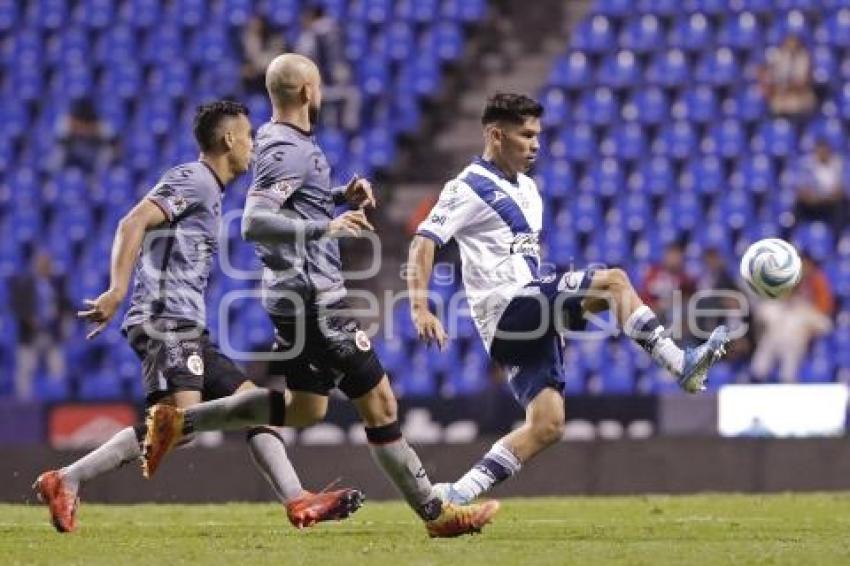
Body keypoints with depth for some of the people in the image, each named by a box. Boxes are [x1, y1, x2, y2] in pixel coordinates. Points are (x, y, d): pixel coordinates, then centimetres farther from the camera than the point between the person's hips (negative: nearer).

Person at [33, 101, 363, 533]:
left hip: (186, 328, 11)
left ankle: (297, 502, 6)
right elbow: (133, 223, -18)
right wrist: (117, 291, -29)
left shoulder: (207, 189, 24)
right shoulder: (194, 180, -6)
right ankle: (65, 482, -22)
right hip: (166, 321, -11)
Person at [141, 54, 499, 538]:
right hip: (314, 296, -10)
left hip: (296, 295, 10)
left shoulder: (289, 143, 12)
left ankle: (179, 422, 19)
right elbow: (253, 222, -28)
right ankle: (437, 514, 0)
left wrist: (341, 198, 11)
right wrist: (325, 227, -37)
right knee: (379, 402, -5)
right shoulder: (288, 151, -18)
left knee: (306, 408, 19)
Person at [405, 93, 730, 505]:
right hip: (506, 306, -9)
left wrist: (561, 314, 27)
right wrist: (420, 309, -26)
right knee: (613, 281, -19)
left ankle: (457, 494, -1)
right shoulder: (469, 188, -5)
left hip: (528, 318, 9)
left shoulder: (526, 189, 22)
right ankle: (682, 365, -21)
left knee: (547, 424, 0)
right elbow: (423, 244, -14)